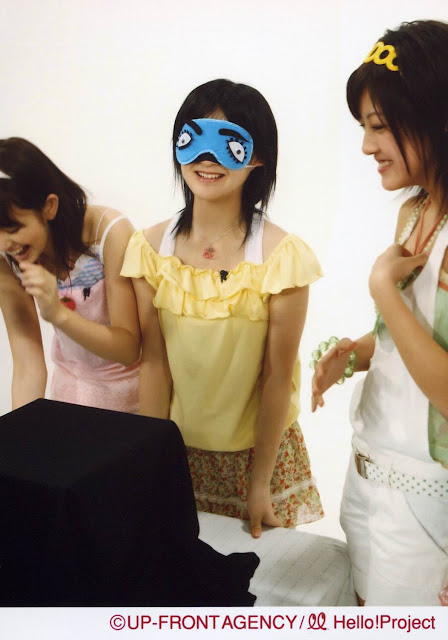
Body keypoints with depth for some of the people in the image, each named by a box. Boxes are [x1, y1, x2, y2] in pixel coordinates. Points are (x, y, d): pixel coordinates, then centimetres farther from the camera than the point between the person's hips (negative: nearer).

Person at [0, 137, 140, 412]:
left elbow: (130, 349, -23)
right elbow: (28, 368, -14)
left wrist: (57, 313, -36)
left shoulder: (110, 232, -26)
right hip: (70, 392, 3)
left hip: (133, 394, -3)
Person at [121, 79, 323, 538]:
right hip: (179, 448, 3)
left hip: (259, 449, -2)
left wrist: (260, 483, -8)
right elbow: (154, 364, -5)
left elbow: (278, 378, -13)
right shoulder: (150, 249, -7)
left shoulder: (282, 256, -17)